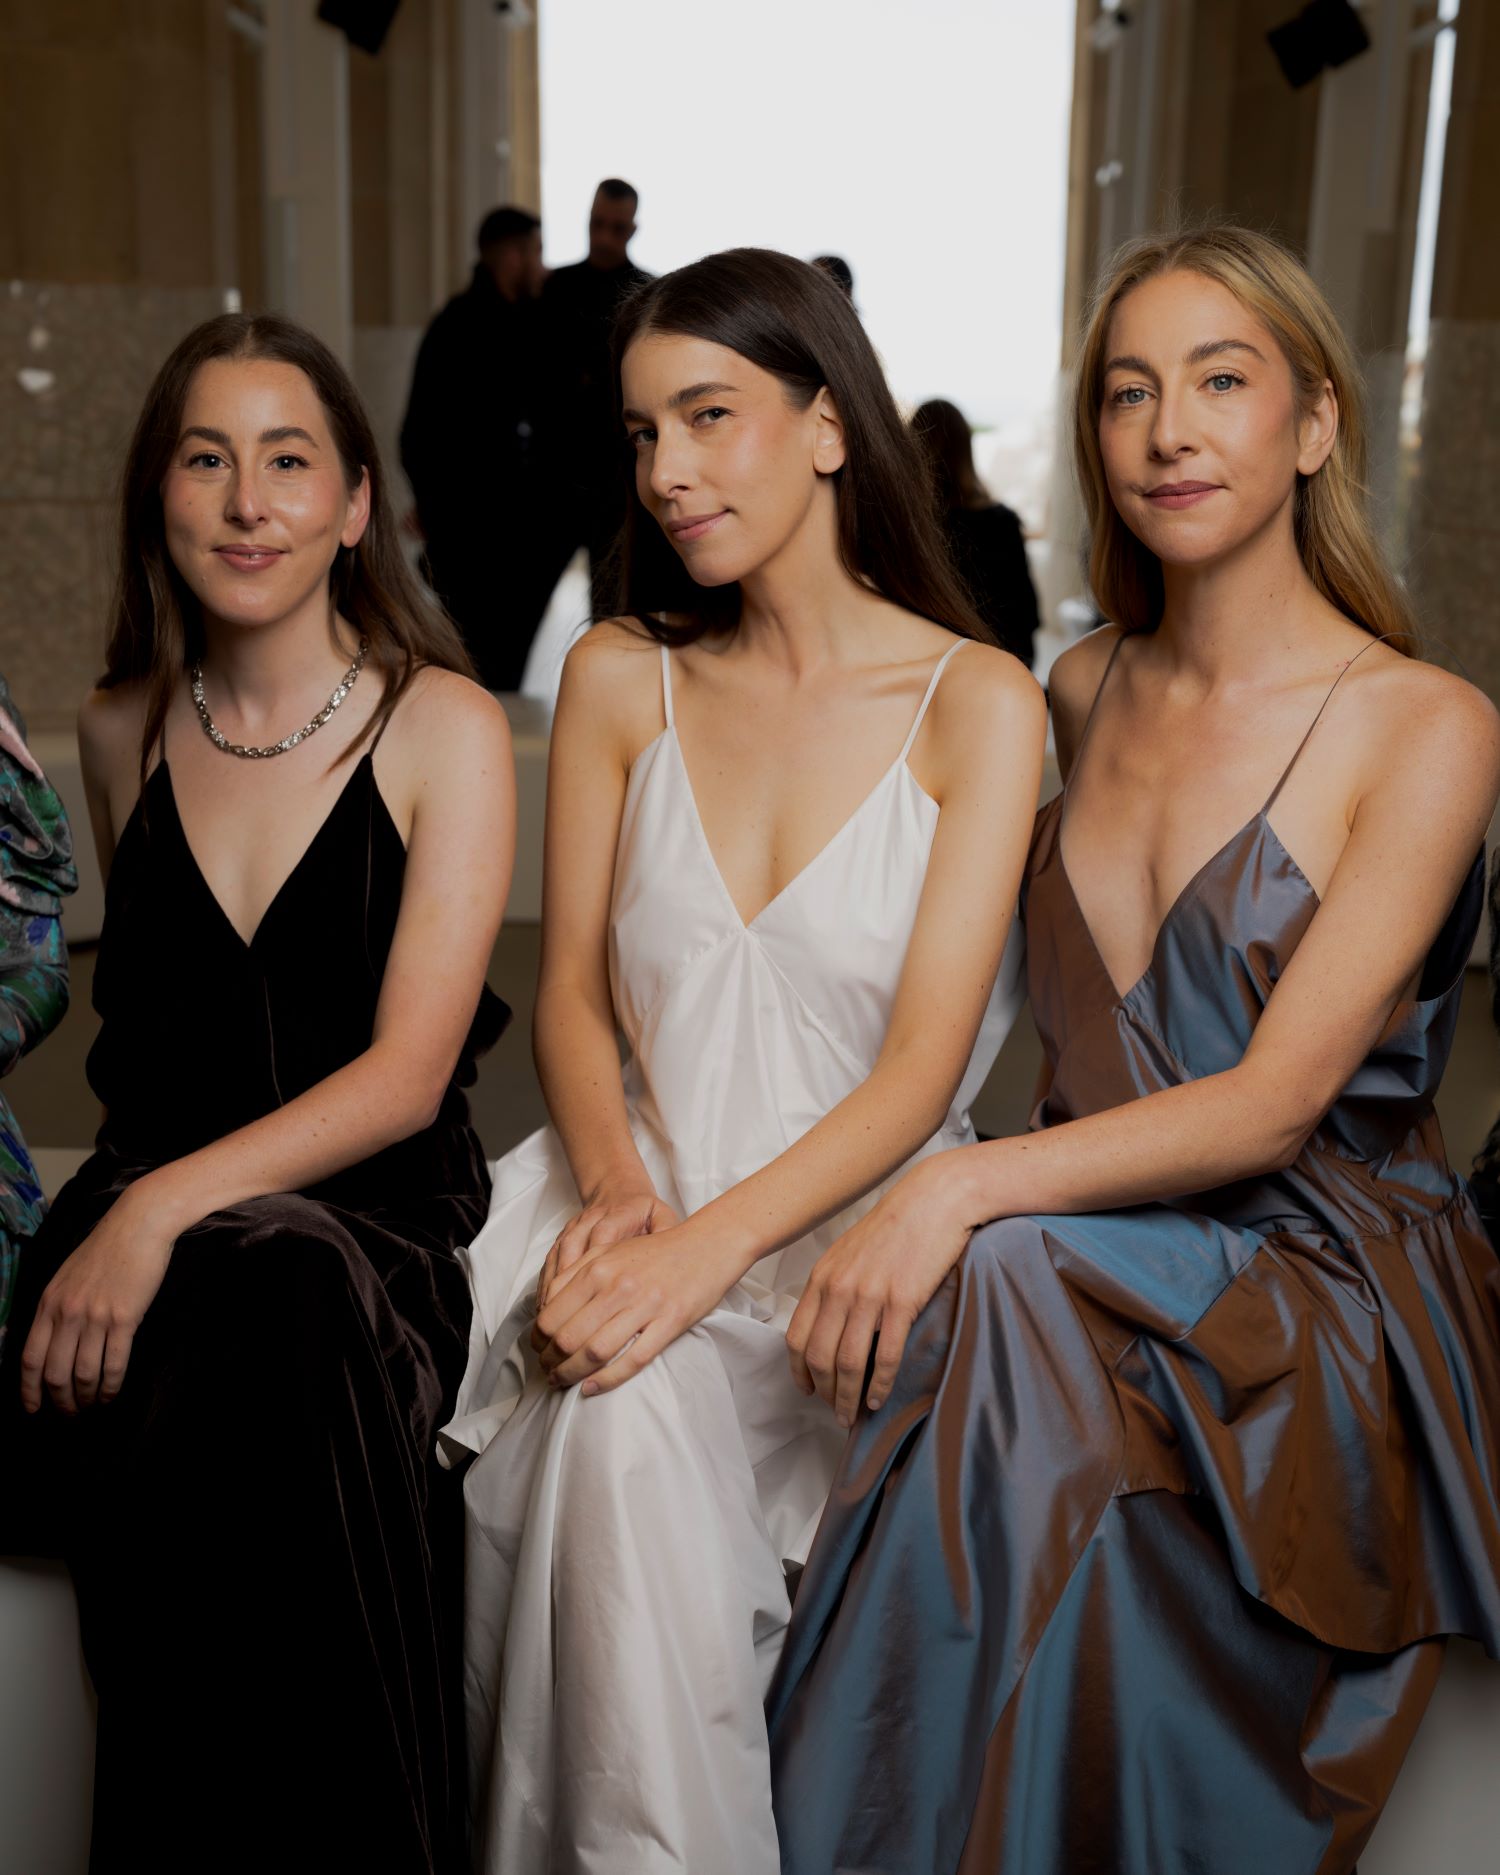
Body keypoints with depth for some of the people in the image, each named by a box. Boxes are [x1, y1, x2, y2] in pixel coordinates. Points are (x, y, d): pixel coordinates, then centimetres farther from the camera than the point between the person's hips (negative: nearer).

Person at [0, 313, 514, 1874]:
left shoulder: (444, 729, -2)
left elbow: (408, 1072, -11)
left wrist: (164, 1211, -22)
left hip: (370, 1209, -3)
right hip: (150, 1202, 3)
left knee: (275, 1303, -35)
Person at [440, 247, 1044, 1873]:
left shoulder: (976, 703, -4)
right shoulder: (619, 677, 7)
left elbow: (922, 1063, -10)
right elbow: (571, 989, 8)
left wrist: (706, 1252, -22)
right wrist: (612, 1185, -12)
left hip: (851, 1220, -3)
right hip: (642, 1191, 3)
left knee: (626, 1414, -29)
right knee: (609, 1414, -27)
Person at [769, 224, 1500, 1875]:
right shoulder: (1085, 691, 10)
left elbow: (1275, 1101, -17)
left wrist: (965, 1189, -28)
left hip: (1314, 1289, -4)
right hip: (1095, 1235, 5)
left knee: (1016, 1297, -34)